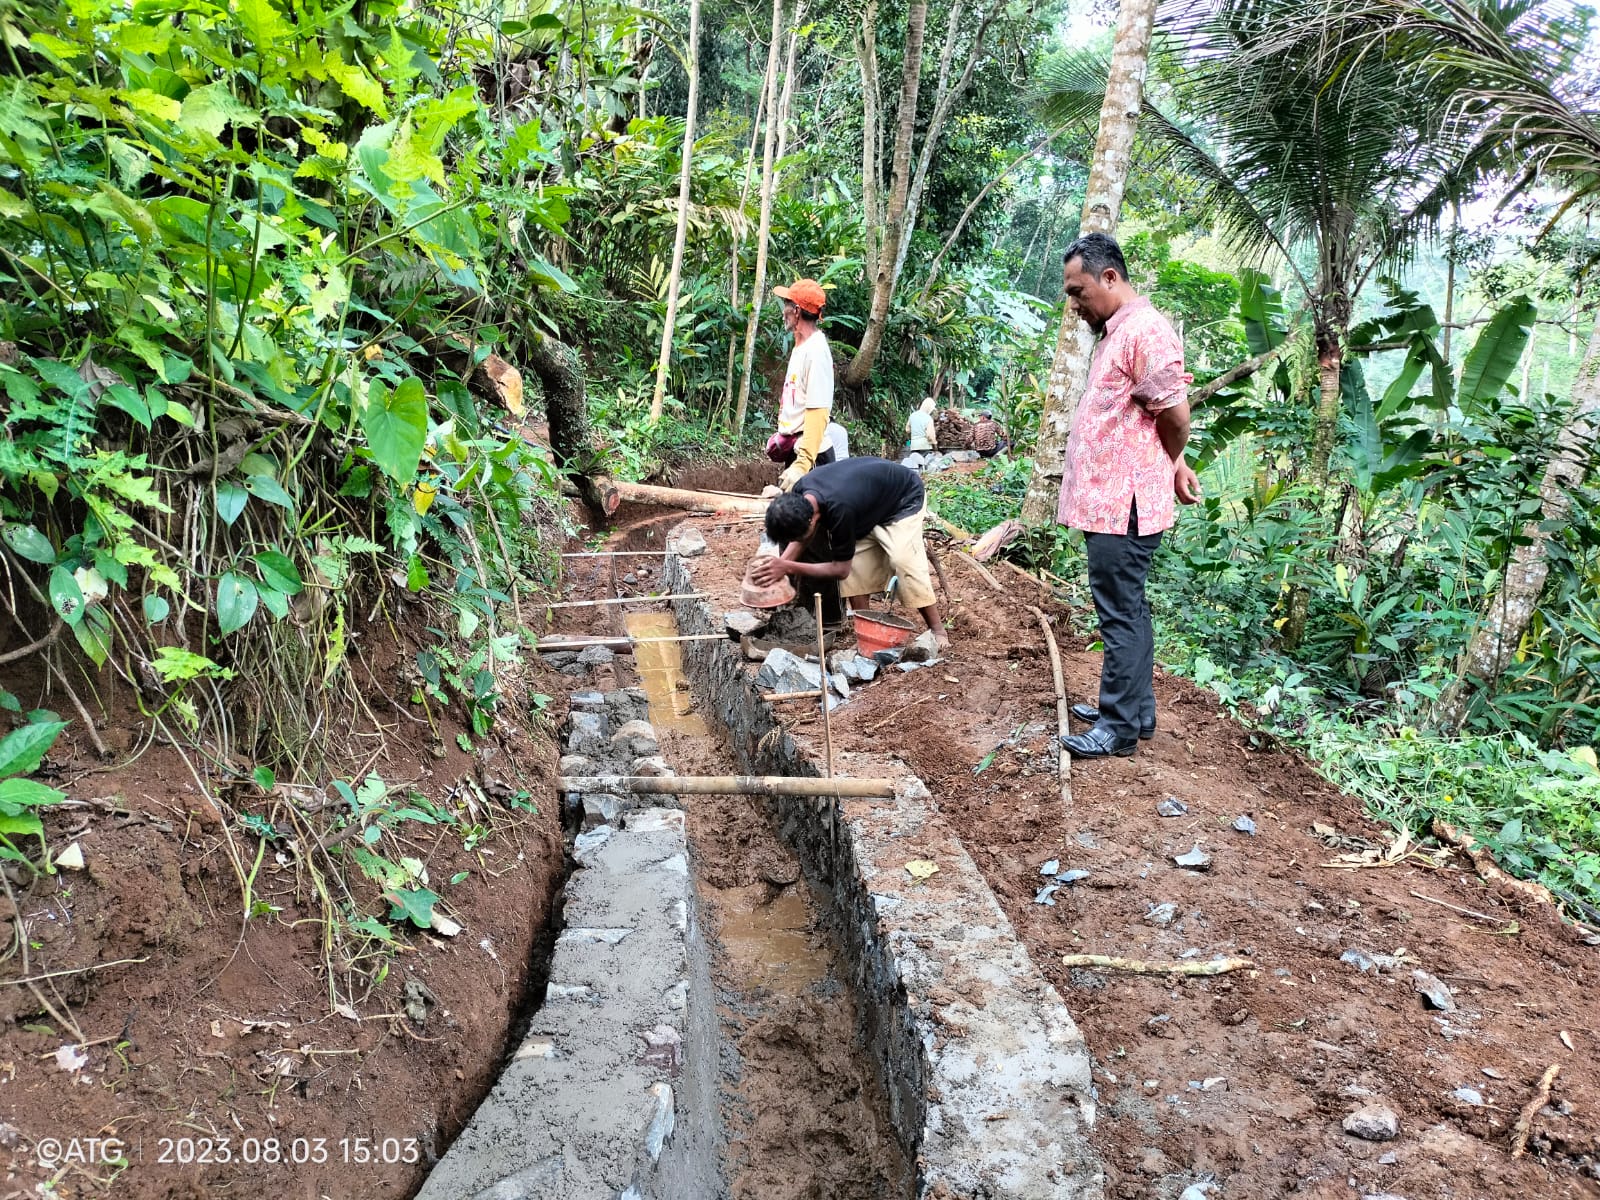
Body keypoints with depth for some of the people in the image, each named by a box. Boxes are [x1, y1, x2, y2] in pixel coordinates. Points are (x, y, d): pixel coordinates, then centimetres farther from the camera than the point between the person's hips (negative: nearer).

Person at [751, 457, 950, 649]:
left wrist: (788, 568, -33)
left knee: (904, 561, -24)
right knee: (855, 563, -8)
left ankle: (937, 631, -11)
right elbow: (801, 536, -4)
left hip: (904, 499, -7)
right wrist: (779, 563, -22)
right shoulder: (800, 494, -23)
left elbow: (840, 569, -30)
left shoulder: (839, 509, -43)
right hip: (871, 506, 7)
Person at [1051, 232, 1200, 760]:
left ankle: (1119, 728, 7)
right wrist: (1170, 466, 17)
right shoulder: (1116, 331, 17)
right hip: (1107, 502, 10)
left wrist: (1170, 468, 1)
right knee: (1125, 610, 16)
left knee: (1121, 613, -3)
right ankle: (1134, 711, 28)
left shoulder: (1145, 330, -15)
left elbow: (1176, 415, -17)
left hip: (1123, 505, -10)